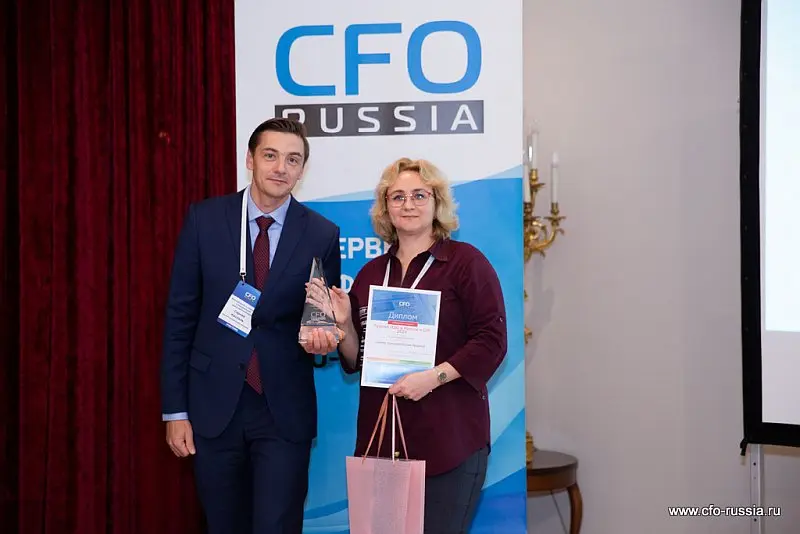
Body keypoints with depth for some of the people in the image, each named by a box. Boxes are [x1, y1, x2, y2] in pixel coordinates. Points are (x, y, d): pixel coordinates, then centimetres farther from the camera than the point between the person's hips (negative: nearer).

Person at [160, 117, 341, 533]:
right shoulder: (204, 219, -2)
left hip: (285, 410, -1)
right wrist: (175, 409, -2)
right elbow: (180, 316, 0)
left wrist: (324, 336, -18)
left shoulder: (322, 235, -2)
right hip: (214, 405, 1)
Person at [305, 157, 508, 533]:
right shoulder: (371, 273, 12)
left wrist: (433, 377, -19)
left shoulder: (465, 261, -2)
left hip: (450, 438, -4)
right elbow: (357, 361, 14)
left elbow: (492, 340, -10)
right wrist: (343, 321, -4)